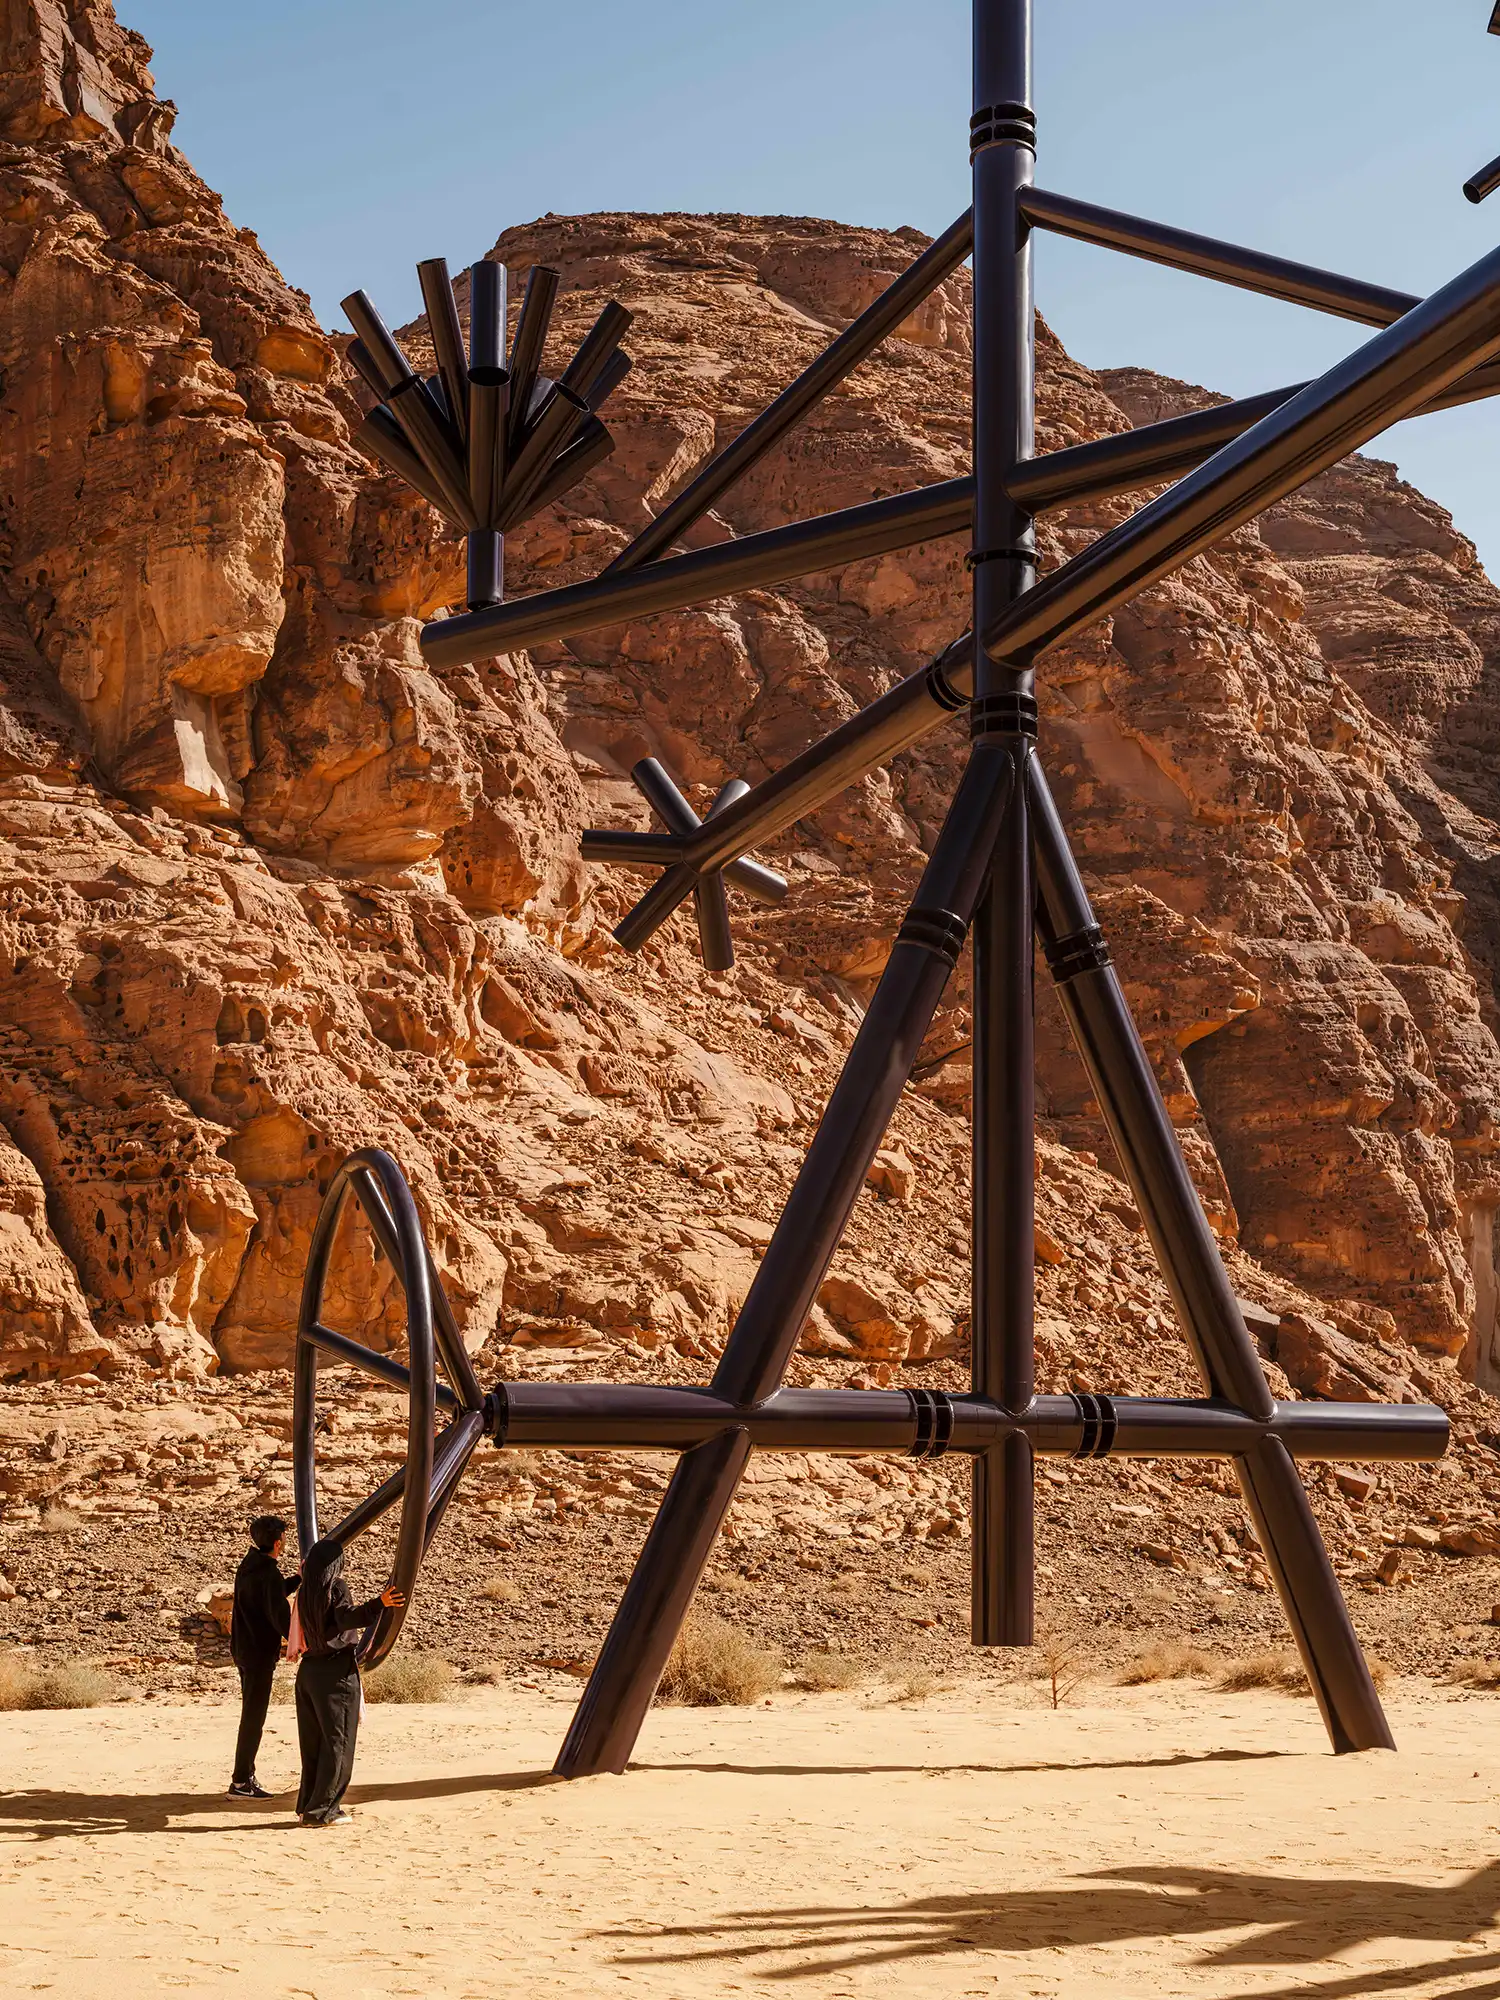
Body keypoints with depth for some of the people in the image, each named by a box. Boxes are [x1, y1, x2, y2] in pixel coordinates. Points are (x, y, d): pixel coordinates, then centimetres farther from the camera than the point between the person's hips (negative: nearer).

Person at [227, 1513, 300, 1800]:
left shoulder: (248, 1567, 9)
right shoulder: (270, 1575, -19)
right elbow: (281, 1617, -23)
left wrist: (299, 1578, 26)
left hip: (243, 1649, 9)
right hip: (260, 1654, -9)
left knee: (251, 1715, 18)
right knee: (253, 1718, -4)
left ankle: (247, 1775, 24)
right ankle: (241, 1781, -2)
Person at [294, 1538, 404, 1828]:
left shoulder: (307, 1593, 9)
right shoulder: (336, 1588, -11)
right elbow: (347, 1617, -31)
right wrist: (379, 1603, -45)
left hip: (310, 1670, 7)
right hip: (337, 1673, -7)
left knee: (313, 1742, 14)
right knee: (336, 1743, -1)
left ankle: (308, 1805, 18)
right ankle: (322, 1811, -1)